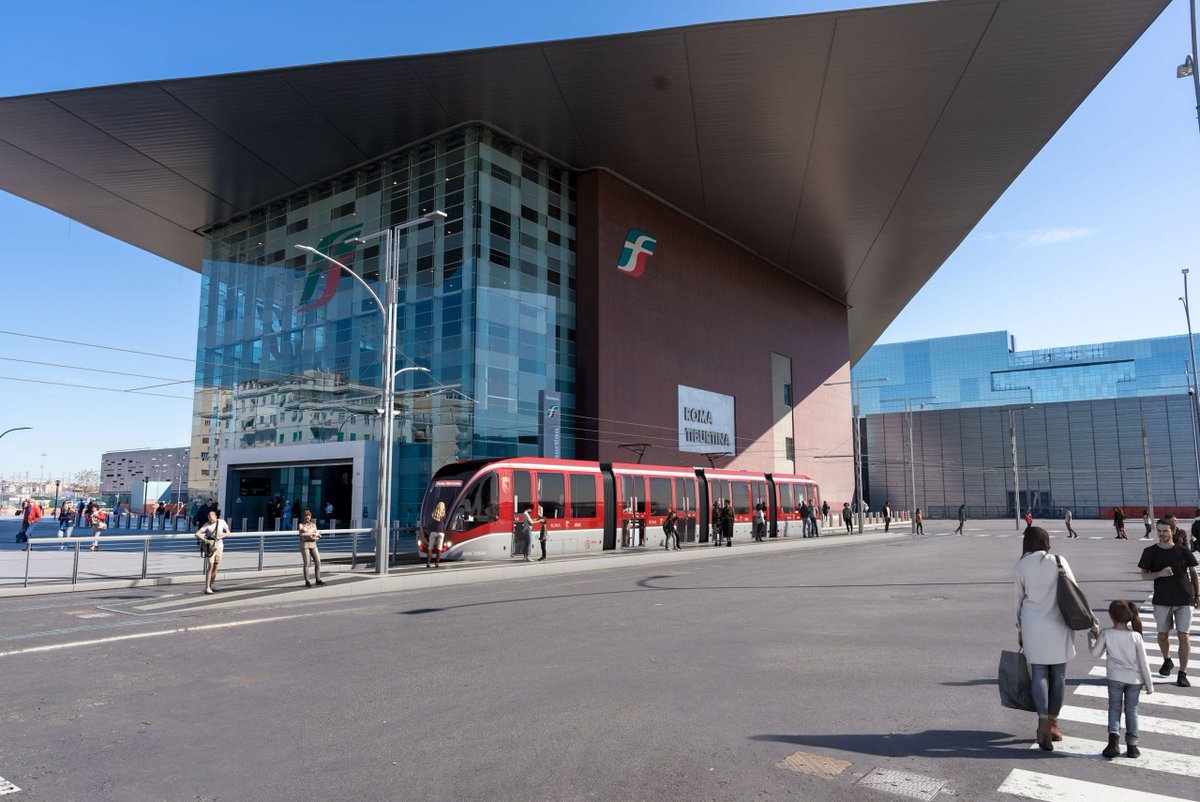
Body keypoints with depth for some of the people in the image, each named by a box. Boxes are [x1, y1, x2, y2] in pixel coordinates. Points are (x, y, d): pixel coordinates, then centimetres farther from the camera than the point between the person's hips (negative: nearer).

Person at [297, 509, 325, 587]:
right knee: (307, 563, -7)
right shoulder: (301, 525, 0)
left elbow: (317, 536, 7)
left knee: (318, 562, -1)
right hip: (304, 545, -5)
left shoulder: (313, 525, 13)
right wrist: (312, 533, -13)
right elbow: (302, 534, -17)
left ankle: (318, 580, 8)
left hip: (313, 545, 5)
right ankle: (307, 582, 1)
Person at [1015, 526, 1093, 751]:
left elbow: (1018, 600, 5)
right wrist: (1091, 622, 3)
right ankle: (1053, 723, 21)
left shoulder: (1020, 567, -2)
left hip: (1033, 626, 0)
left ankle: (1044, 723, -12)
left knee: (1039, 675, 5)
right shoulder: (1059, 562, -5)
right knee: (1058, 675, 13)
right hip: (1057, 625, 0)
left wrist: (1020, 630, 15)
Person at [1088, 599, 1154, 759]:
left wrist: (1091, 638, 16)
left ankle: (1114, 738, -7)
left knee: (1114, 707, 12)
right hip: (1134, 679, 1)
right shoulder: (1136, 636, -15)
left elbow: (1095, 653, -2)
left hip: (1115, 677, -1)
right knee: (1131, 710, 14)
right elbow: (1144, 663, -9)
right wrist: (1149, 685, 3)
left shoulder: (1106, 633, -15)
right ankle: (1132, 746, 17)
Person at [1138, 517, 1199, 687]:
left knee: (1183, 635, -5)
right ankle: (1167, 661, 38)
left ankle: (1182, 673, 4)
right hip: (1162, 601, 1)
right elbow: (1144, 575, 2)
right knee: (1163, 635, 11)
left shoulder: (1183, 551, -3)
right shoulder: (1151, 552, -2)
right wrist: (1160, 573, -16)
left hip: (1184, 600, -1)